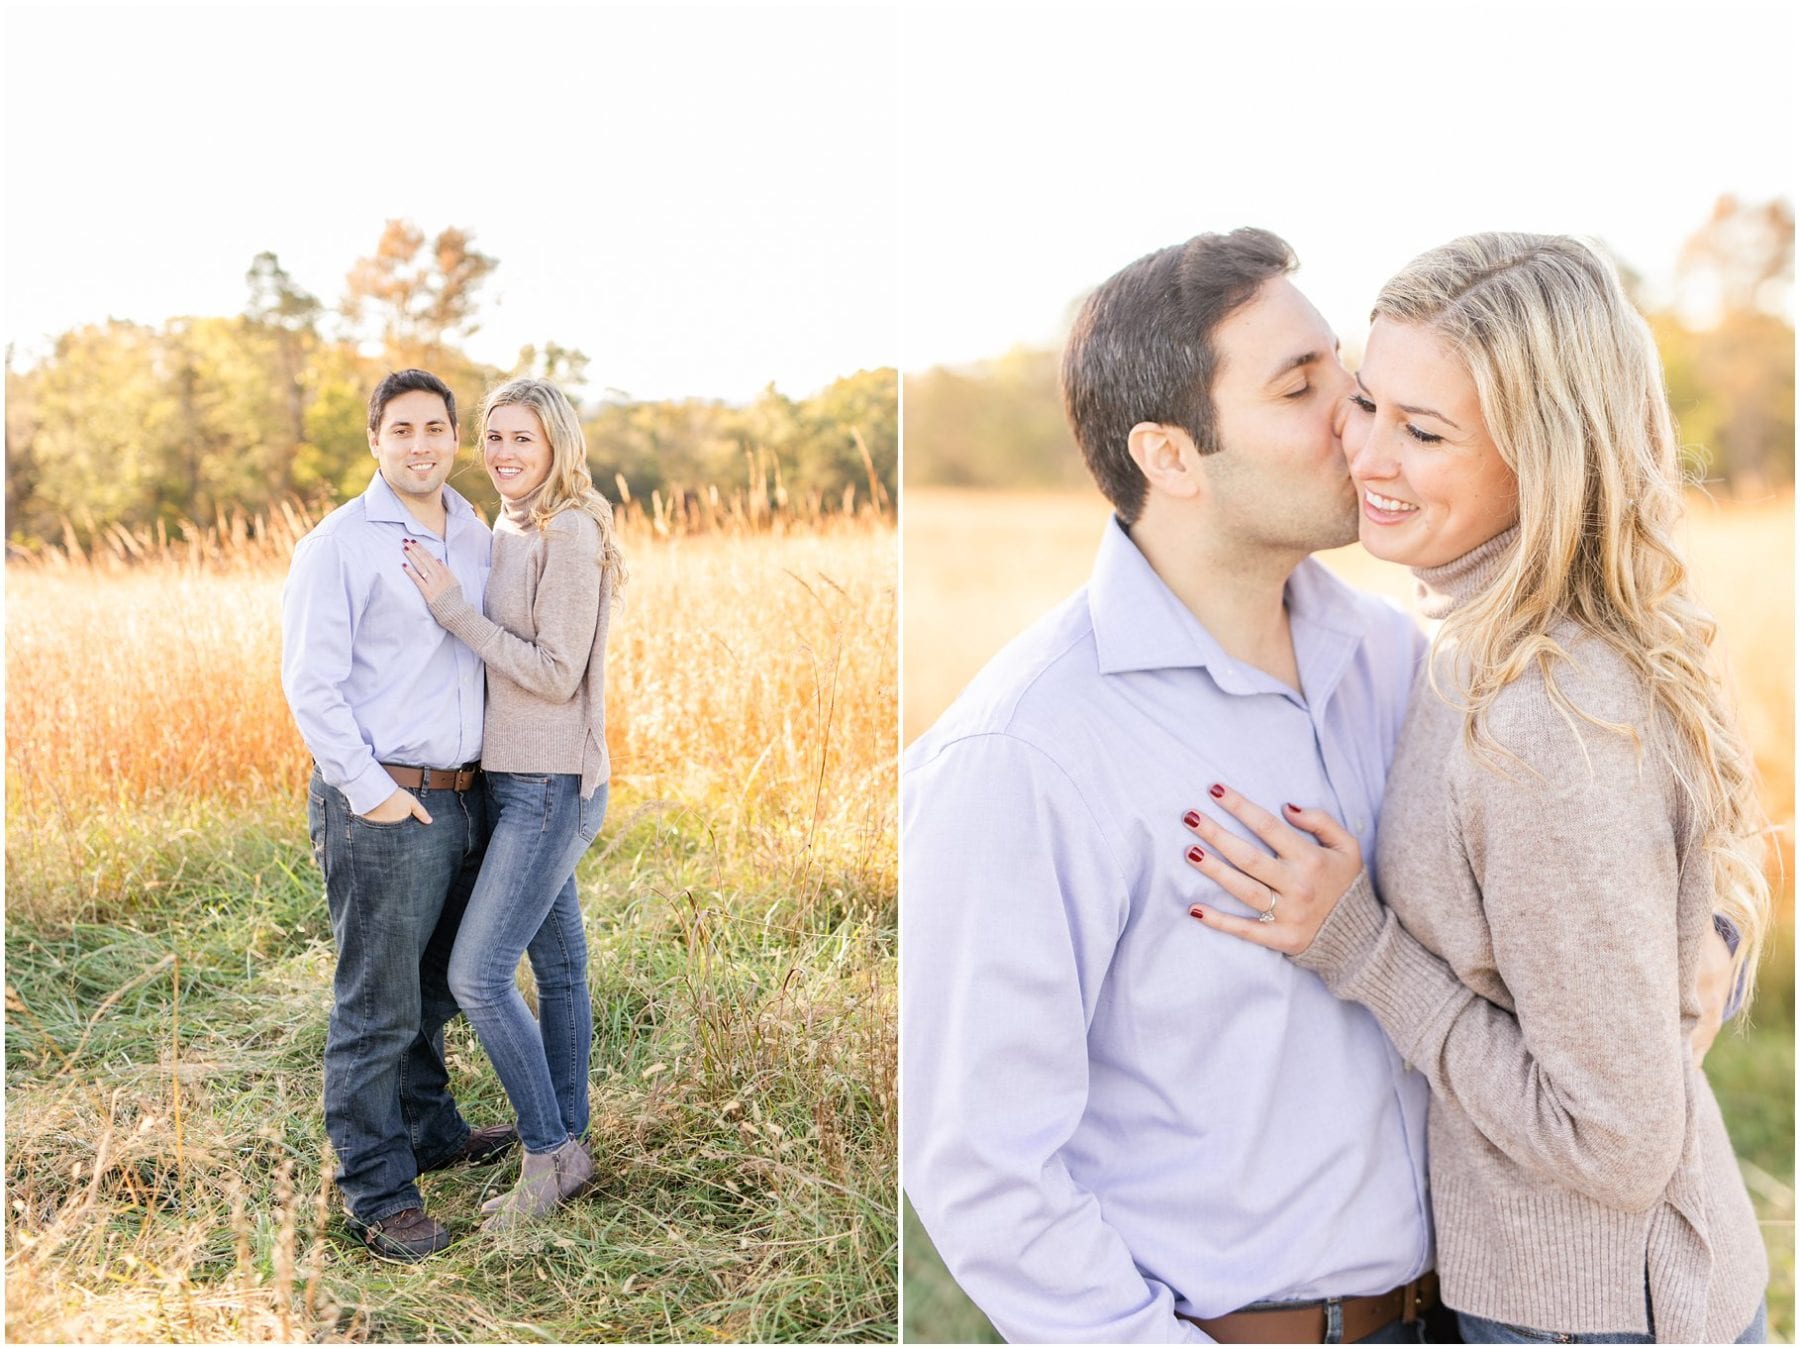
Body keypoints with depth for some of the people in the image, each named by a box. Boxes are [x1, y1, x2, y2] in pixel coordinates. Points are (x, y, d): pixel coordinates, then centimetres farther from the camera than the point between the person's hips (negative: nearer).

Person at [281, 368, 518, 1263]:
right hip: (380, 807, -7)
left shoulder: (476, 538, 10)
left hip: (462, 798, 7)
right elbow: (310, 683, -14)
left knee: (433, 989, 21)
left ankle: (429, 1129, 39)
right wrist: (370, 792, -16)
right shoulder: (339, 544, -11)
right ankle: (376, 1192, 12)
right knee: (377, 1007, 1)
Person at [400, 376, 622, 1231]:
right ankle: (567, 1151, 25)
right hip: (512, 778, 9)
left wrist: (453, 608, -19)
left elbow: (557, 674, -19)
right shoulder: (509, 531, 11)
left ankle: (546, 1154, 8)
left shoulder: (570, 535, -16)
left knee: (477, 975, -8)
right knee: (557, 967, 15)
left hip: (550, 785, -9)